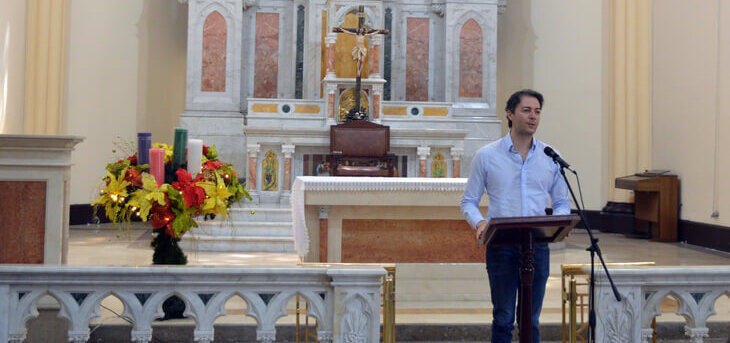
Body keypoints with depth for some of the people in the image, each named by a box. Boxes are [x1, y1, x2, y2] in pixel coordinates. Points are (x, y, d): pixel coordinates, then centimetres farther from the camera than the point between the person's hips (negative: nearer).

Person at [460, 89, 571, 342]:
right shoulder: (486, 155, 2)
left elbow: (562, 202, 14)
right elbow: (468, 201, 5)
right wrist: (479, 222, -16)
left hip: (538, 246, 2)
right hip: (501, 246, -2)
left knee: (531, 320, 9)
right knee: (503, 319, 3)